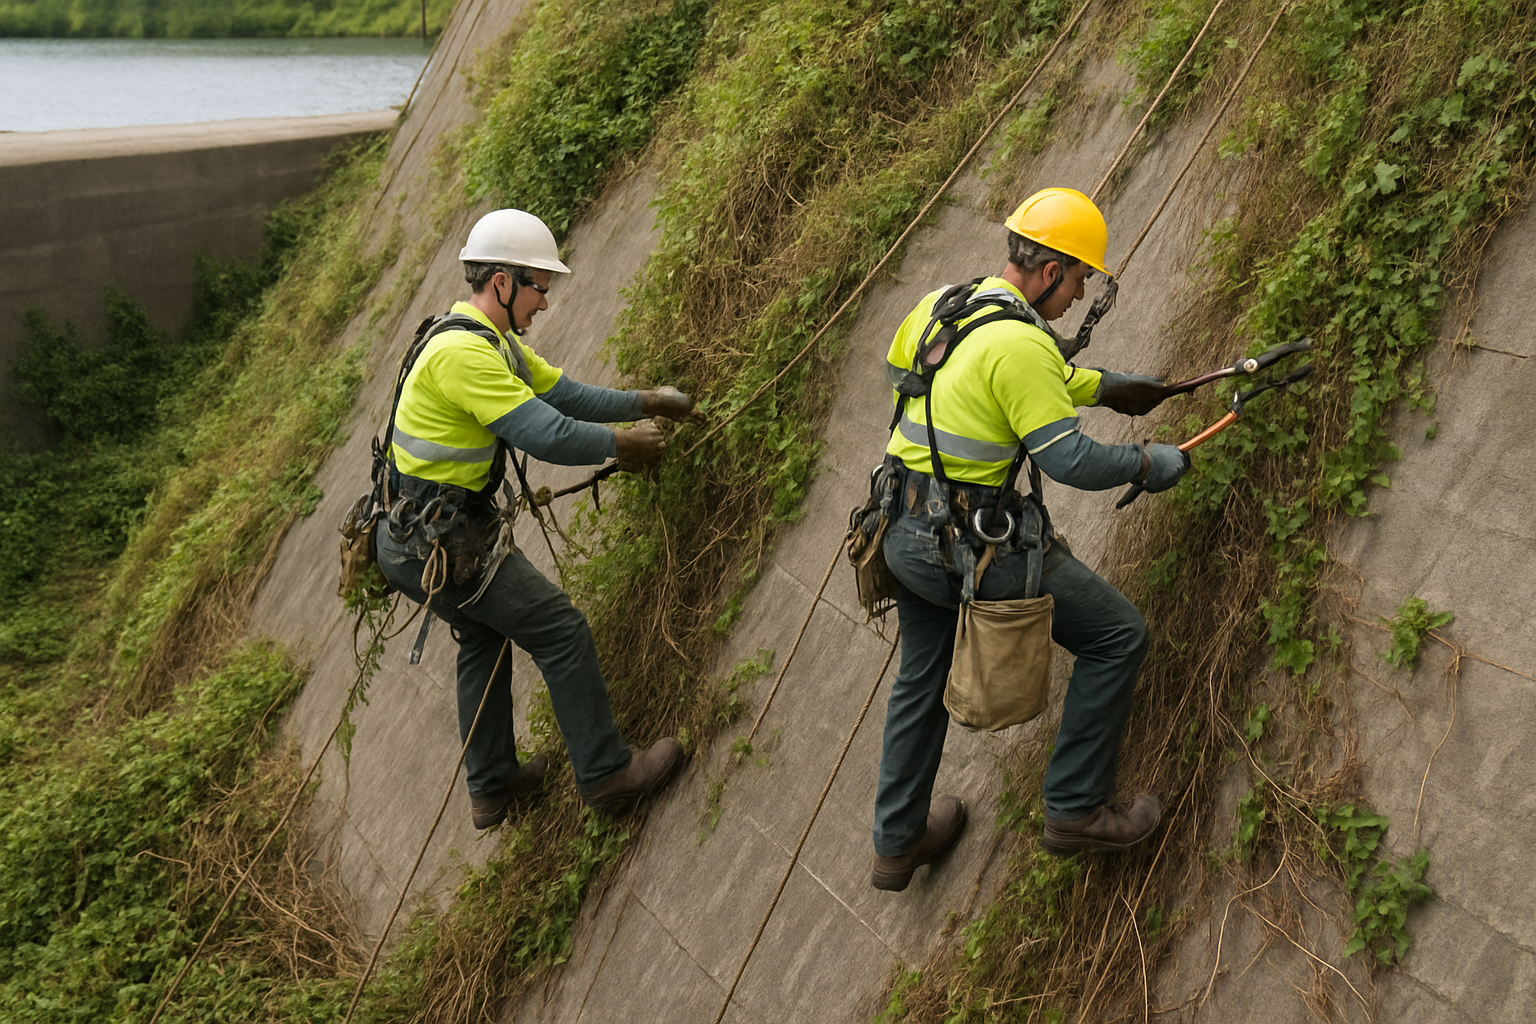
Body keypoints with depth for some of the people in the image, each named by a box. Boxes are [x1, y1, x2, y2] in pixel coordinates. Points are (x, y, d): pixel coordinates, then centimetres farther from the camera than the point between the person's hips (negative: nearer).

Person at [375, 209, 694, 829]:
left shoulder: (495, 343, 11)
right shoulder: (462, 351, -23)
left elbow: (565, 393, 18)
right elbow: (545, 434, -27)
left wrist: (643, 403, 12)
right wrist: (620, 444, -13)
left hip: (424, 539, 11)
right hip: (442, 544, -11)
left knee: (484, 641, 24)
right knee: (561, 630, -5)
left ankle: (491, 789, 37)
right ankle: (606, 773, 6)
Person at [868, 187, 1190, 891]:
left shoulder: (938, 305, 7)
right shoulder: (1020, 343, -20)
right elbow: (1072, 461, -22)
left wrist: (1102, 386, 30)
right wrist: (1150, 464, -2)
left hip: (905, 537, 9)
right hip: (975, 545, -9)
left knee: (922, 677, 26)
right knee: (1118, 634, 7)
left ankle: (897, 843, 40)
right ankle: (1075, 809, 16)